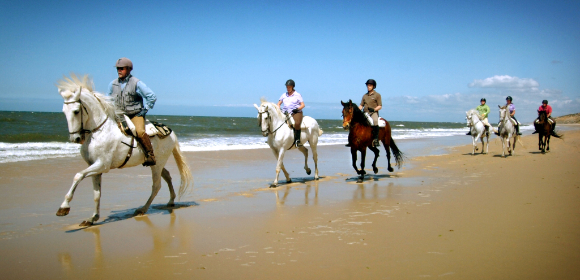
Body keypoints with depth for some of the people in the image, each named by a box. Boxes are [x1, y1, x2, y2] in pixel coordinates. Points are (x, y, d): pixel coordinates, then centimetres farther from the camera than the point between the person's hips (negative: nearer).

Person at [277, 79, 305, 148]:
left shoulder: (297, 95, 4)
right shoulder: (284, 95, 15)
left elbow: (303, 105, 1)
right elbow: (278, 104, 21)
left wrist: (297, 109, -17)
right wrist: (279, 109, -1)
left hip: (296, 112, -5)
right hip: (285, 113, 5)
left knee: (297, 123, -35)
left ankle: (297, 140, -29)